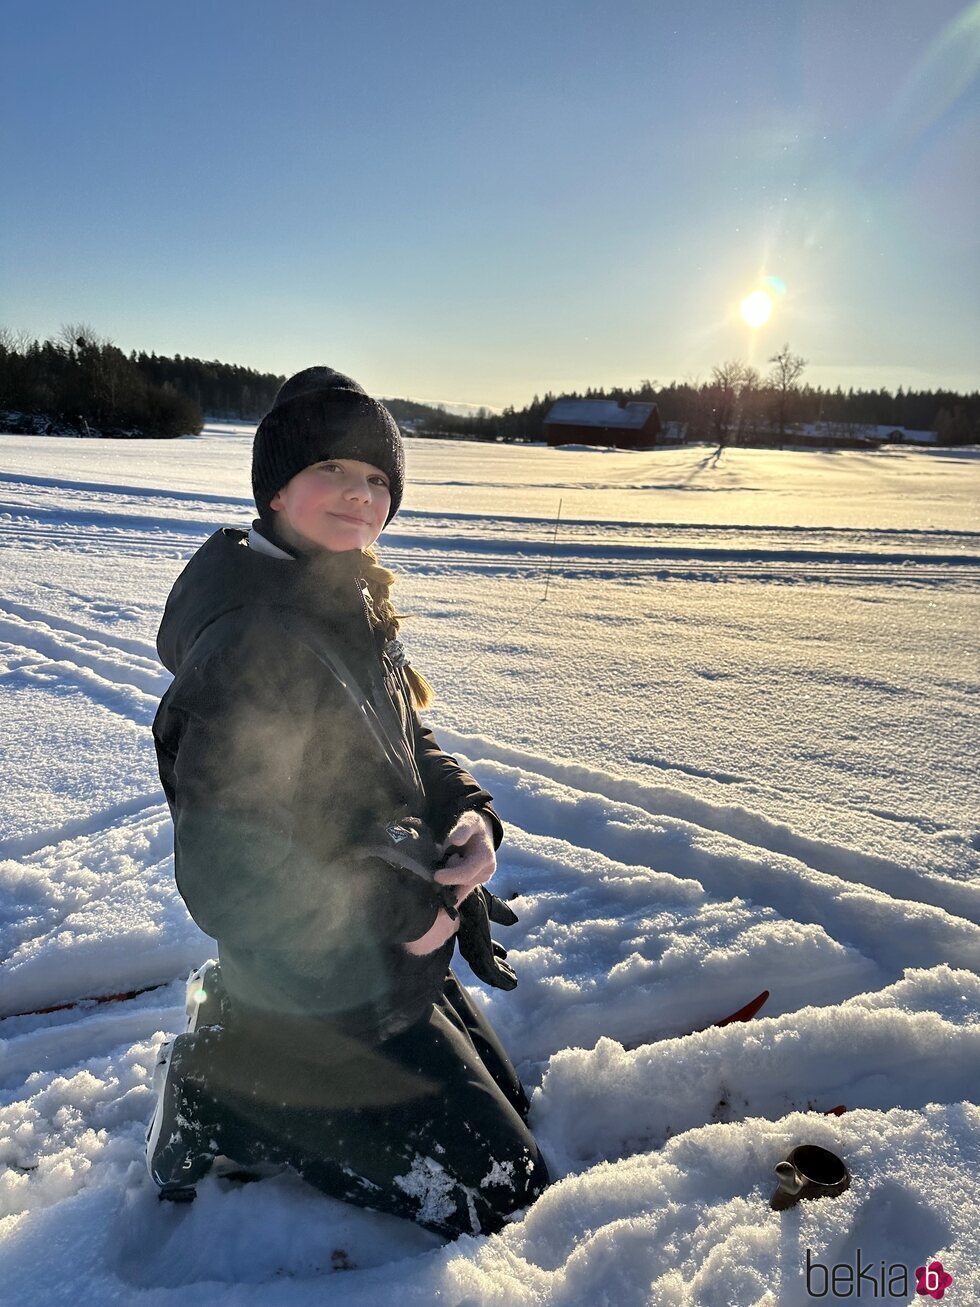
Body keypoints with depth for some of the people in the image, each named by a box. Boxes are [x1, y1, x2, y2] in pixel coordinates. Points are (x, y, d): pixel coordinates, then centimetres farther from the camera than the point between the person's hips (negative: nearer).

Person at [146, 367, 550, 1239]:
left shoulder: (352, 611, 1)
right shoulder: (253, 644, -28)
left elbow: (412, 748, 9)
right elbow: (224, 876, -28)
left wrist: (473, 818, -12)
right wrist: (403, 916, -22)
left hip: (392, 967, 9)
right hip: (325, 1000, -9)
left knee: (506, 1108, 28)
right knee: (496, 1189, 7)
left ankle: (234, 1056, 22)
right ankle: (220, 1110, 9)